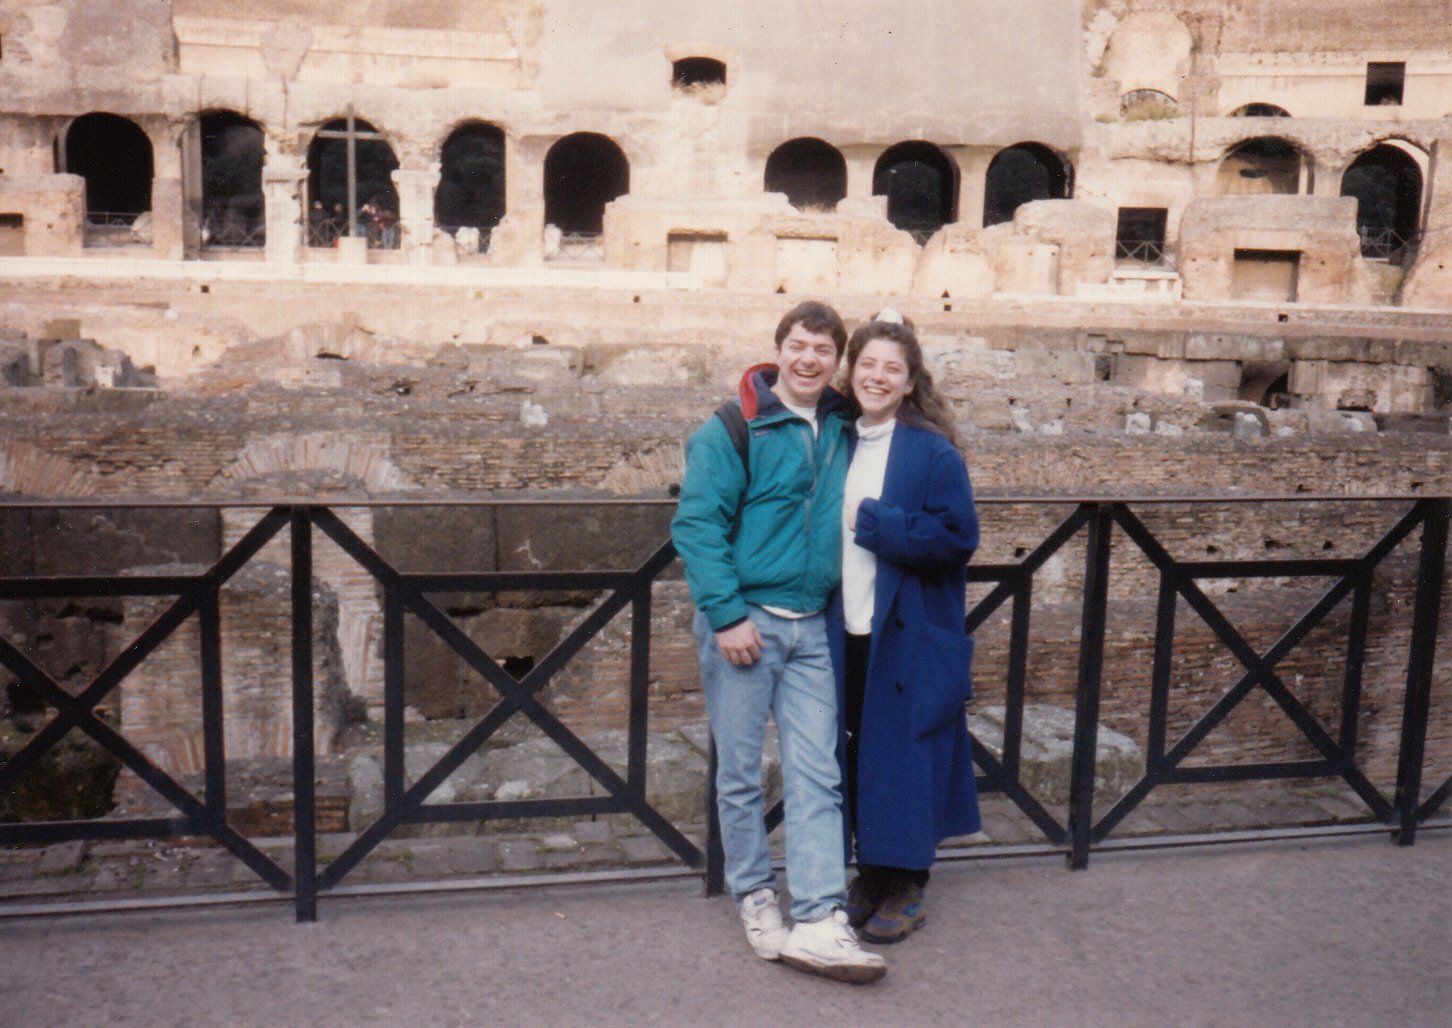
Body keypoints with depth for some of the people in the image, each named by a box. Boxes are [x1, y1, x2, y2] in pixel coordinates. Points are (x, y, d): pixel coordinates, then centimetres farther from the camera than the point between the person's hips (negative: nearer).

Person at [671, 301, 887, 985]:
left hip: (811, 627, 5)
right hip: (743, 621, -4)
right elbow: (696, 523, -12)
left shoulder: (842, 430, 10)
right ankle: (754, 897, 24)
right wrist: (726, 613, -18)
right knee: (739, 773, 7)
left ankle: (818, 924, 3)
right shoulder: (732, 429, -7)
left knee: (816, 775, 1)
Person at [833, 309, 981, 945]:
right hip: (849, 631, 5)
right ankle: (870, 874, 28)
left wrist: (875, 523, -17)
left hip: (908, 635, -5)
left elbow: (957, 536, -15)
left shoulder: (932, 451, -8)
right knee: (858, 755, 13)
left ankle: (905, 886, 18)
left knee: (902, 756, 3)